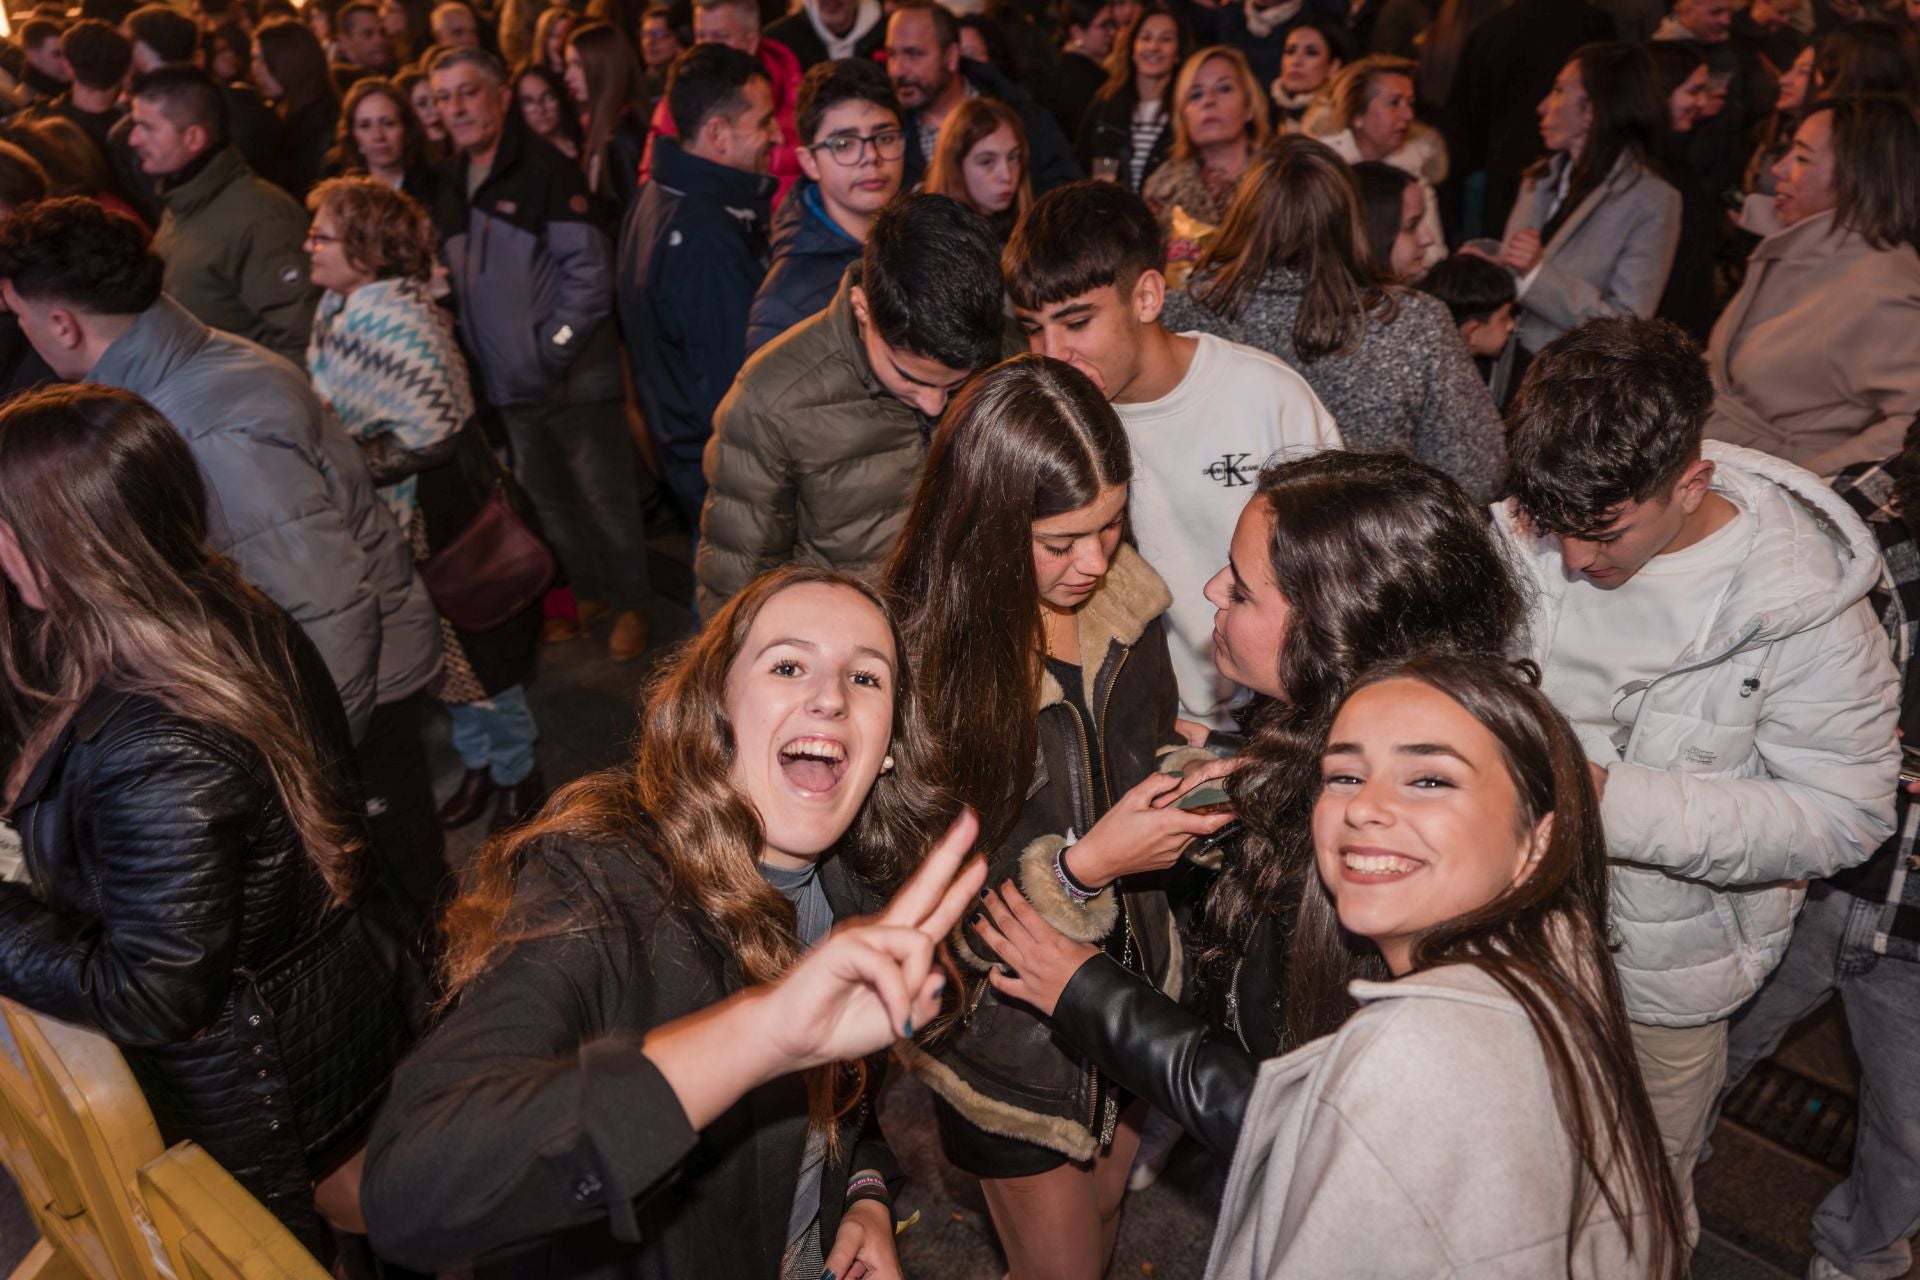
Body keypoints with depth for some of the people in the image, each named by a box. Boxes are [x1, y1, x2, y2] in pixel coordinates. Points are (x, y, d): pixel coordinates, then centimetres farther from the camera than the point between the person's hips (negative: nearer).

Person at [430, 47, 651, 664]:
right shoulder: (450, 185, 11)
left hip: (574, 375, -7)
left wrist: (554, 348, -16)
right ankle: (588, 591, 32)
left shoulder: (545, 170, -10)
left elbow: (589, 270, -14)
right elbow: (459, 279, 16)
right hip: (510, 383, 7)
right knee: (548, 499, 16)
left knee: (605, 497, 2)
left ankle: (631, 604, 16)